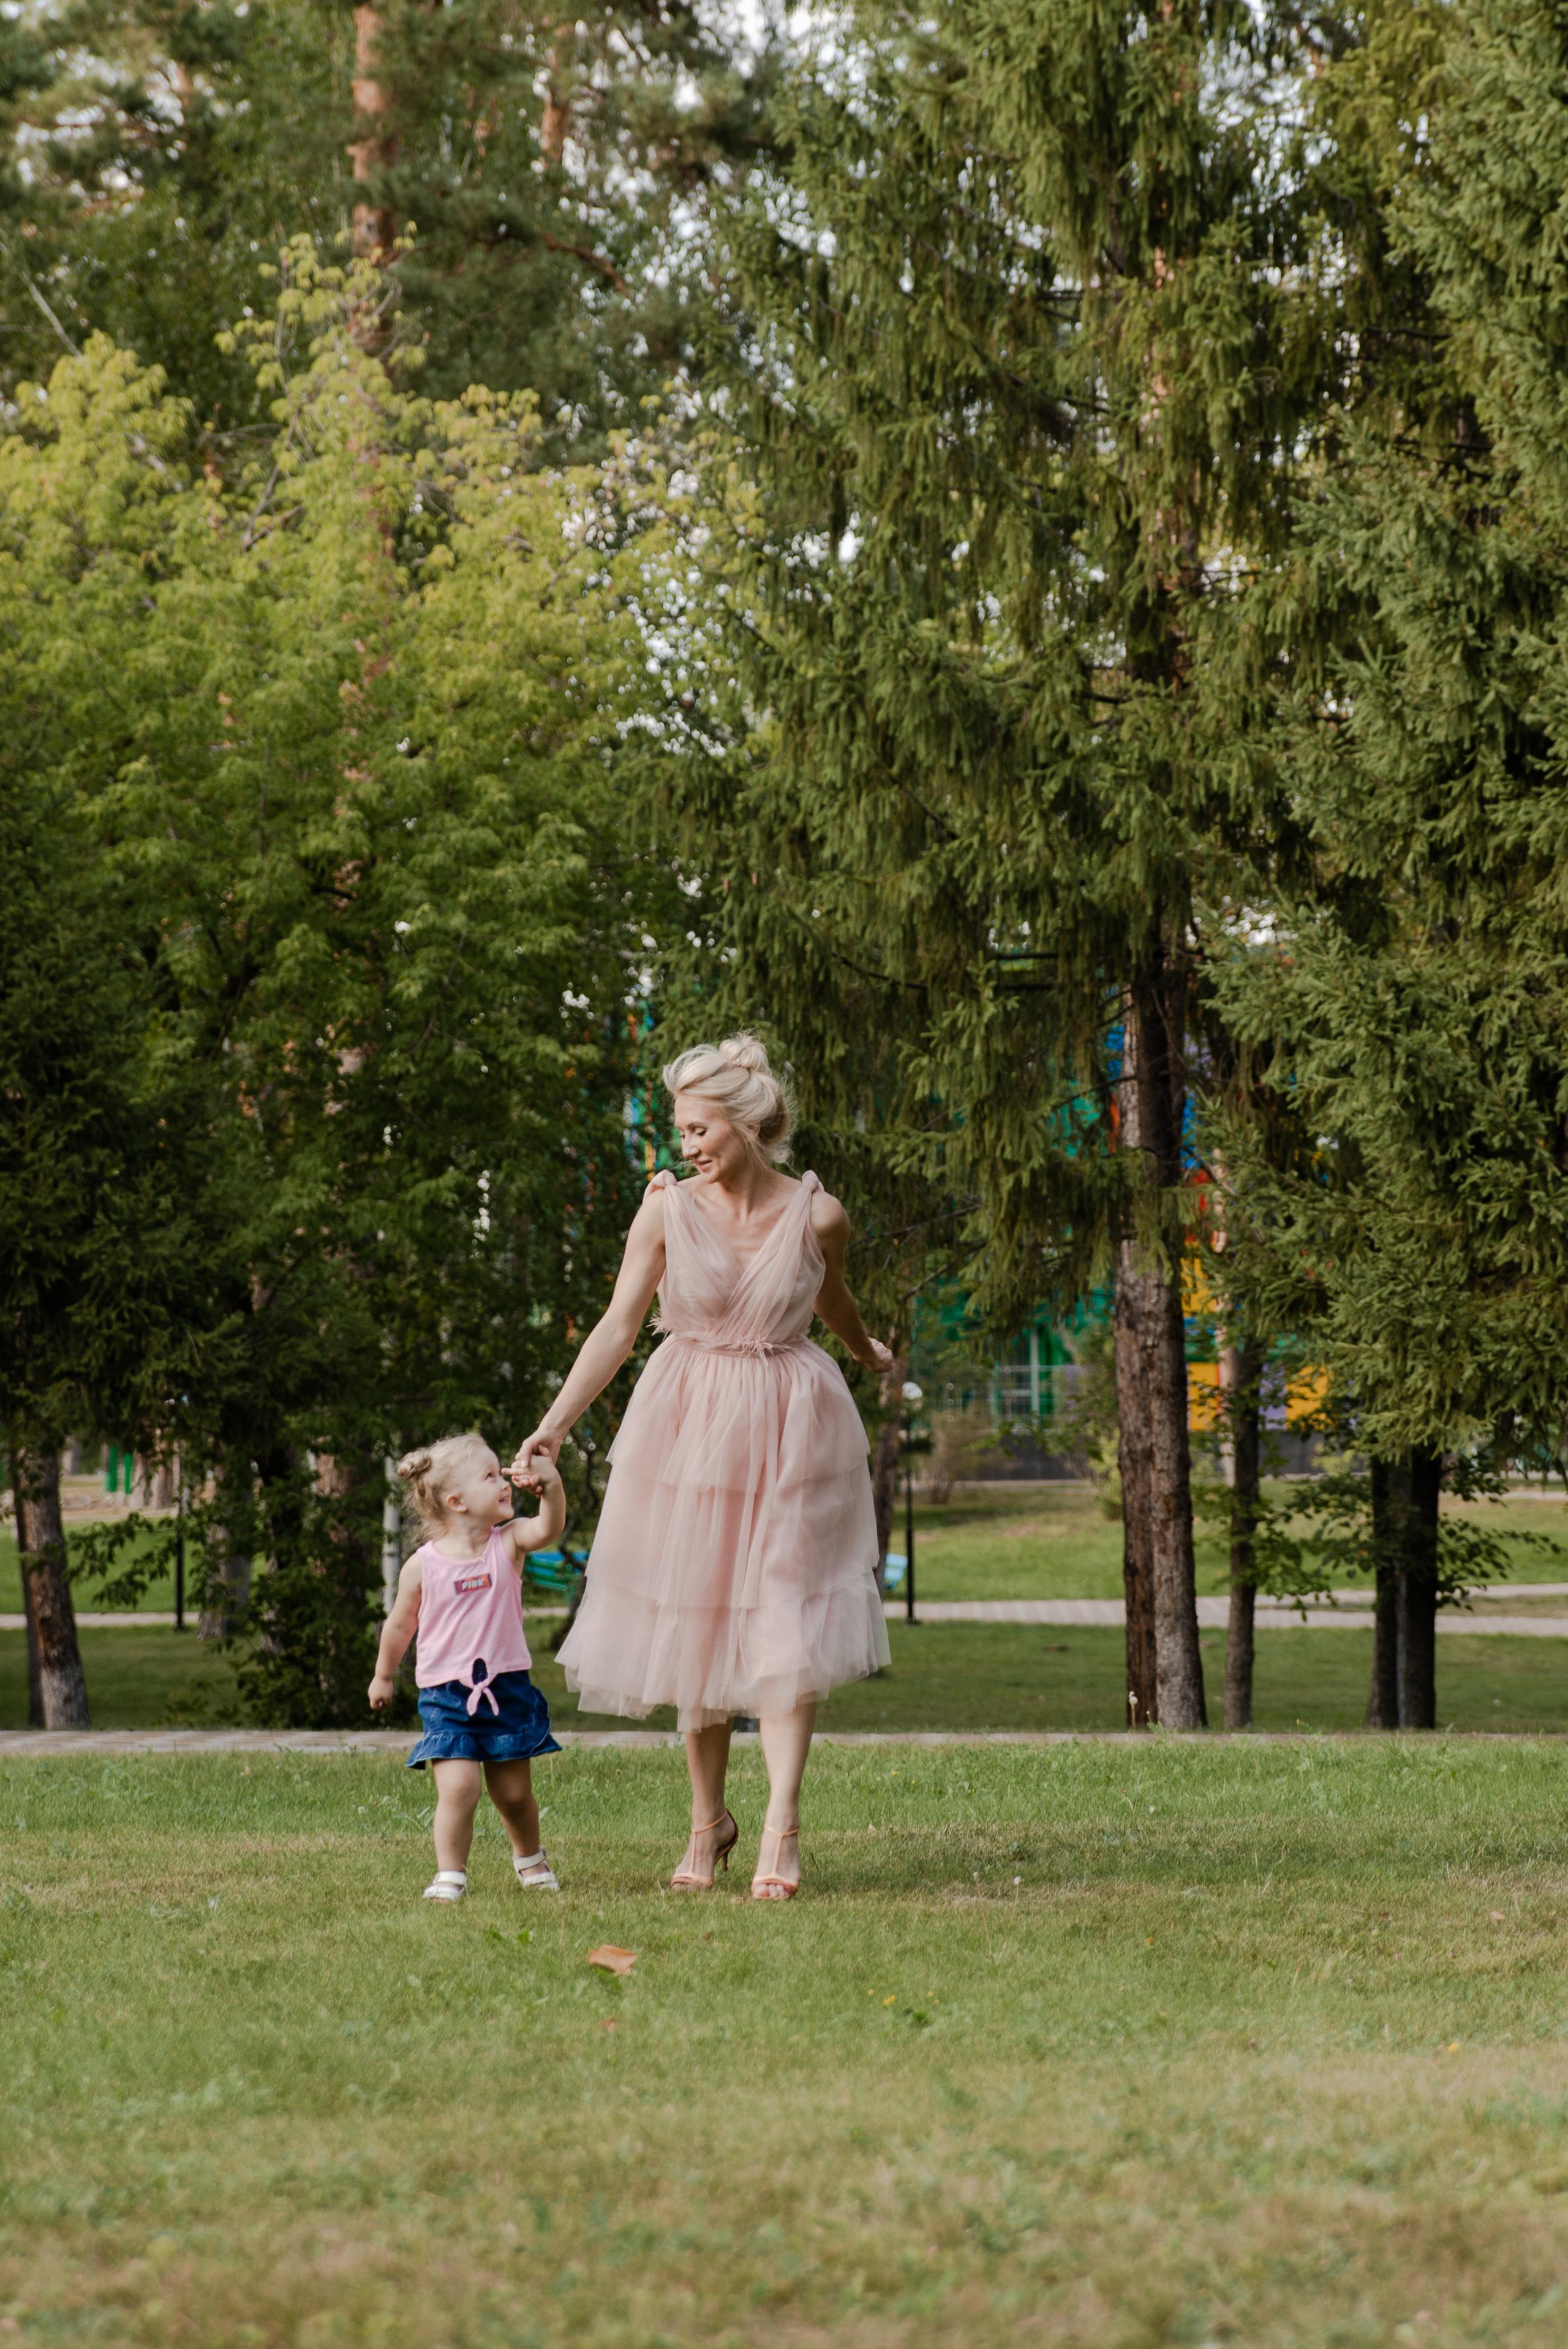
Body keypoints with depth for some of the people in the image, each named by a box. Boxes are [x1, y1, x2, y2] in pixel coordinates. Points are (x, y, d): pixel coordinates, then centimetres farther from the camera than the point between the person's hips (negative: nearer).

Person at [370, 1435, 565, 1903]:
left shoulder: (508, 1543, -2)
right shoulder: (423, 1565, -7)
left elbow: (548, 1529, -23)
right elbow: (400, 1625, 7)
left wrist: (551, 1487, -41)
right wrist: (383, 1677, 17)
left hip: (506, 1689, 2)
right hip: (447, 1697, -2)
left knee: (514, 1792, 13)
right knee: (458, 1786, -18)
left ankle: (530, 1858, 38)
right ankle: (449, 1874, -7)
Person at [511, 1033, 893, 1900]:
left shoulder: (817, 1214, -3)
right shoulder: (667, 1210, -5)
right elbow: (619, 1323, -6)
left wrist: (870, 1354, 39)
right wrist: (554, 1425, -14)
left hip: (788, 1431, 0)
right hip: (688, 1428, 1)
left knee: (784, 1620, -8)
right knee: (694, 1622, 5)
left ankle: (781, 1828, -13)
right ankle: (708, 1820, 18)